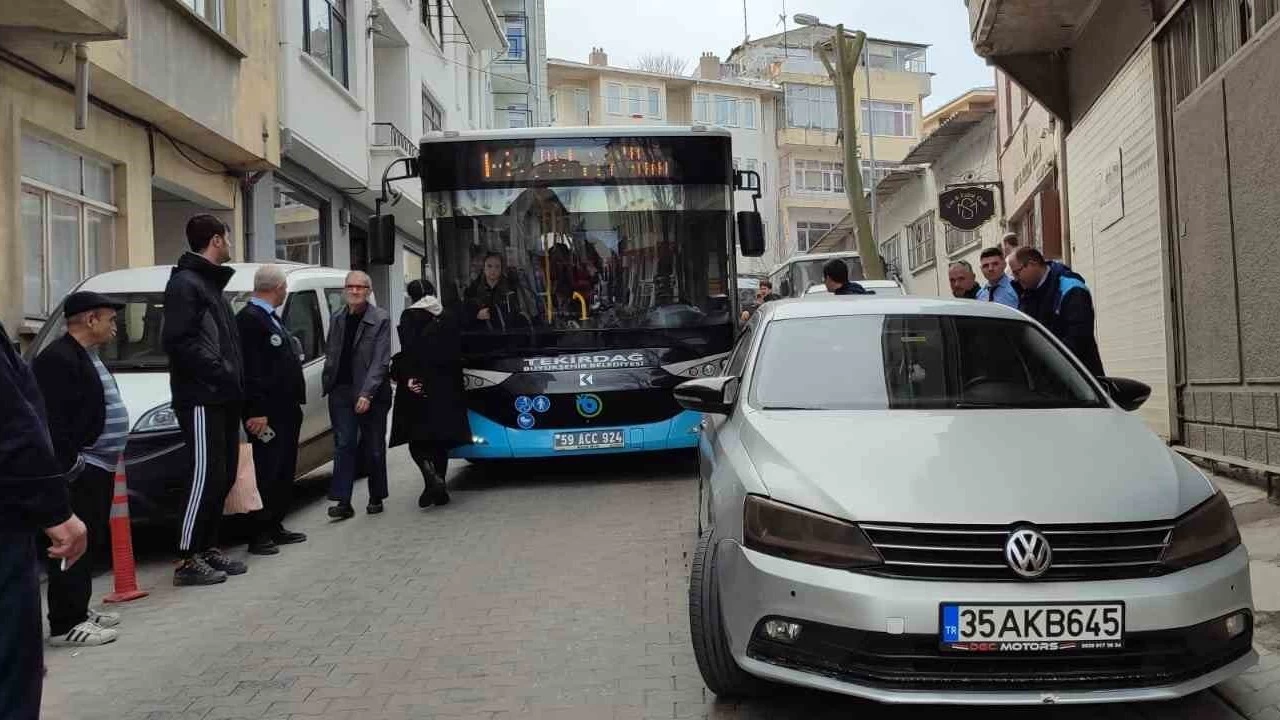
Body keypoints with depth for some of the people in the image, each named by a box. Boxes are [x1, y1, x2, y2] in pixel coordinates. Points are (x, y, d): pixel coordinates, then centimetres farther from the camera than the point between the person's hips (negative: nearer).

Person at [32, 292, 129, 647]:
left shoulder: (87, 355, 18)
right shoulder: (58, 358, -15)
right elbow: (53, 419, -21)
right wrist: (69, 466, -22)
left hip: (97, 467, 11)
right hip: (79, 471, -11)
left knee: (87, 543, 16)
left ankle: (78, 610, 25)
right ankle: (66, 624, -2)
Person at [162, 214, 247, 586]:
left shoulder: (212, 284, 21)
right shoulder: (185, 283, -9)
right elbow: (177, 341, -20)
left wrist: (234, 380, 12)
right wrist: (219, 371, -20)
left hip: (223, 397, 10)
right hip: (200, 398, -10)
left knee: (224, 475, 11)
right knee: (206, 476, -10)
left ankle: (208, 548, 19)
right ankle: (188, 560, -5)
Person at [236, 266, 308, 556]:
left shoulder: (271, 318, 18)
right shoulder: (249, 318, -13)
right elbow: (249, 369, -20)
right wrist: (257, 411, -23)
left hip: (286, 410, 10)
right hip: (266, 413, -10)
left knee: (284, 473, 15)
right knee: (266, 474, -4)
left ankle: (275, 527, 23)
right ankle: (259, 535, 3)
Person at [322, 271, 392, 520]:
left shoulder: (380, 320, -7)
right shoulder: (337, 319, 9)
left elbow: (380, 360, -12)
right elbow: (330, 354, 14)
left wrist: (367, 393, -19)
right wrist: (328, 383, 4)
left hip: (372, 393, -3)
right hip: (341, 390, 3)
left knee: (374, 449, 7)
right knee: (344, 445, -3)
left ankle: (376, 498, 21)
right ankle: (343, 501, -4)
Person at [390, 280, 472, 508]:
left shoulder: (409, 317, -4)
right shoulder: (449, 317, 7)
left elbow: (408, 351, -15)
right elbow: (457, 352, 8)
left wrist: (408, 377, -16)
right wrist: (454, 381, 13)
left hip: (418, 385, -4)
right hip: (446, 387, 4)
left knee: (417, 437, 4)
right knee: (441, 437, 10)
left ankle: (430, 473, -22)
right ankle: (440, 488, 10)